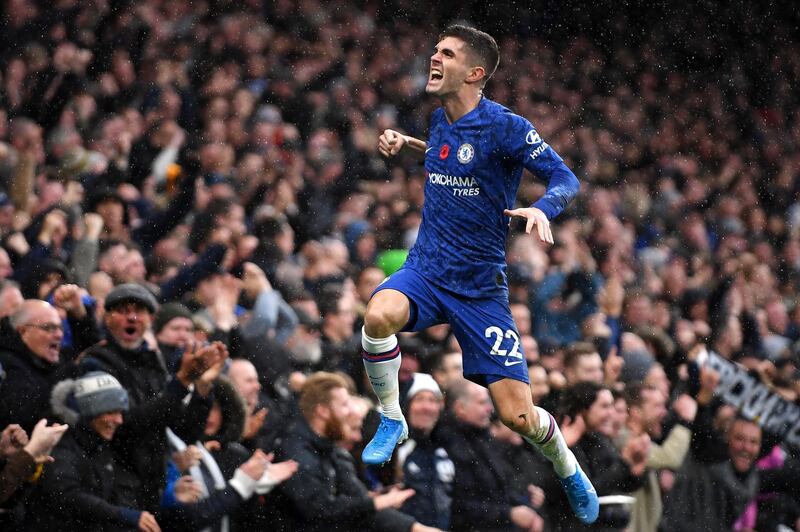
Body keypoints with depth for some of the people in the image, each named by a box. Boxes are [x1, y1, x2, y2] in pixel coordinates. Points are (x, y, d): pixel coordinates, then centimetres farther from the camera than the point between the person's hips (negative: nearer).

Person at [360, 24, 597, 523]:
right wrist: (407, 144, 12)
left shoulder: (505, 127, -15)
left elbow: (566, 178, -16)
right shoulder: (441, 120, 5)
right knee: (379, 315, -33)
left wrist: (542, 210, -36)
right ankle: (392, 421, -10)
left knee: (518, 415, -5)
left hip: (480, 288, -4)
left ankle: (569, 470, 28)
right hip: (426, 271, 4)